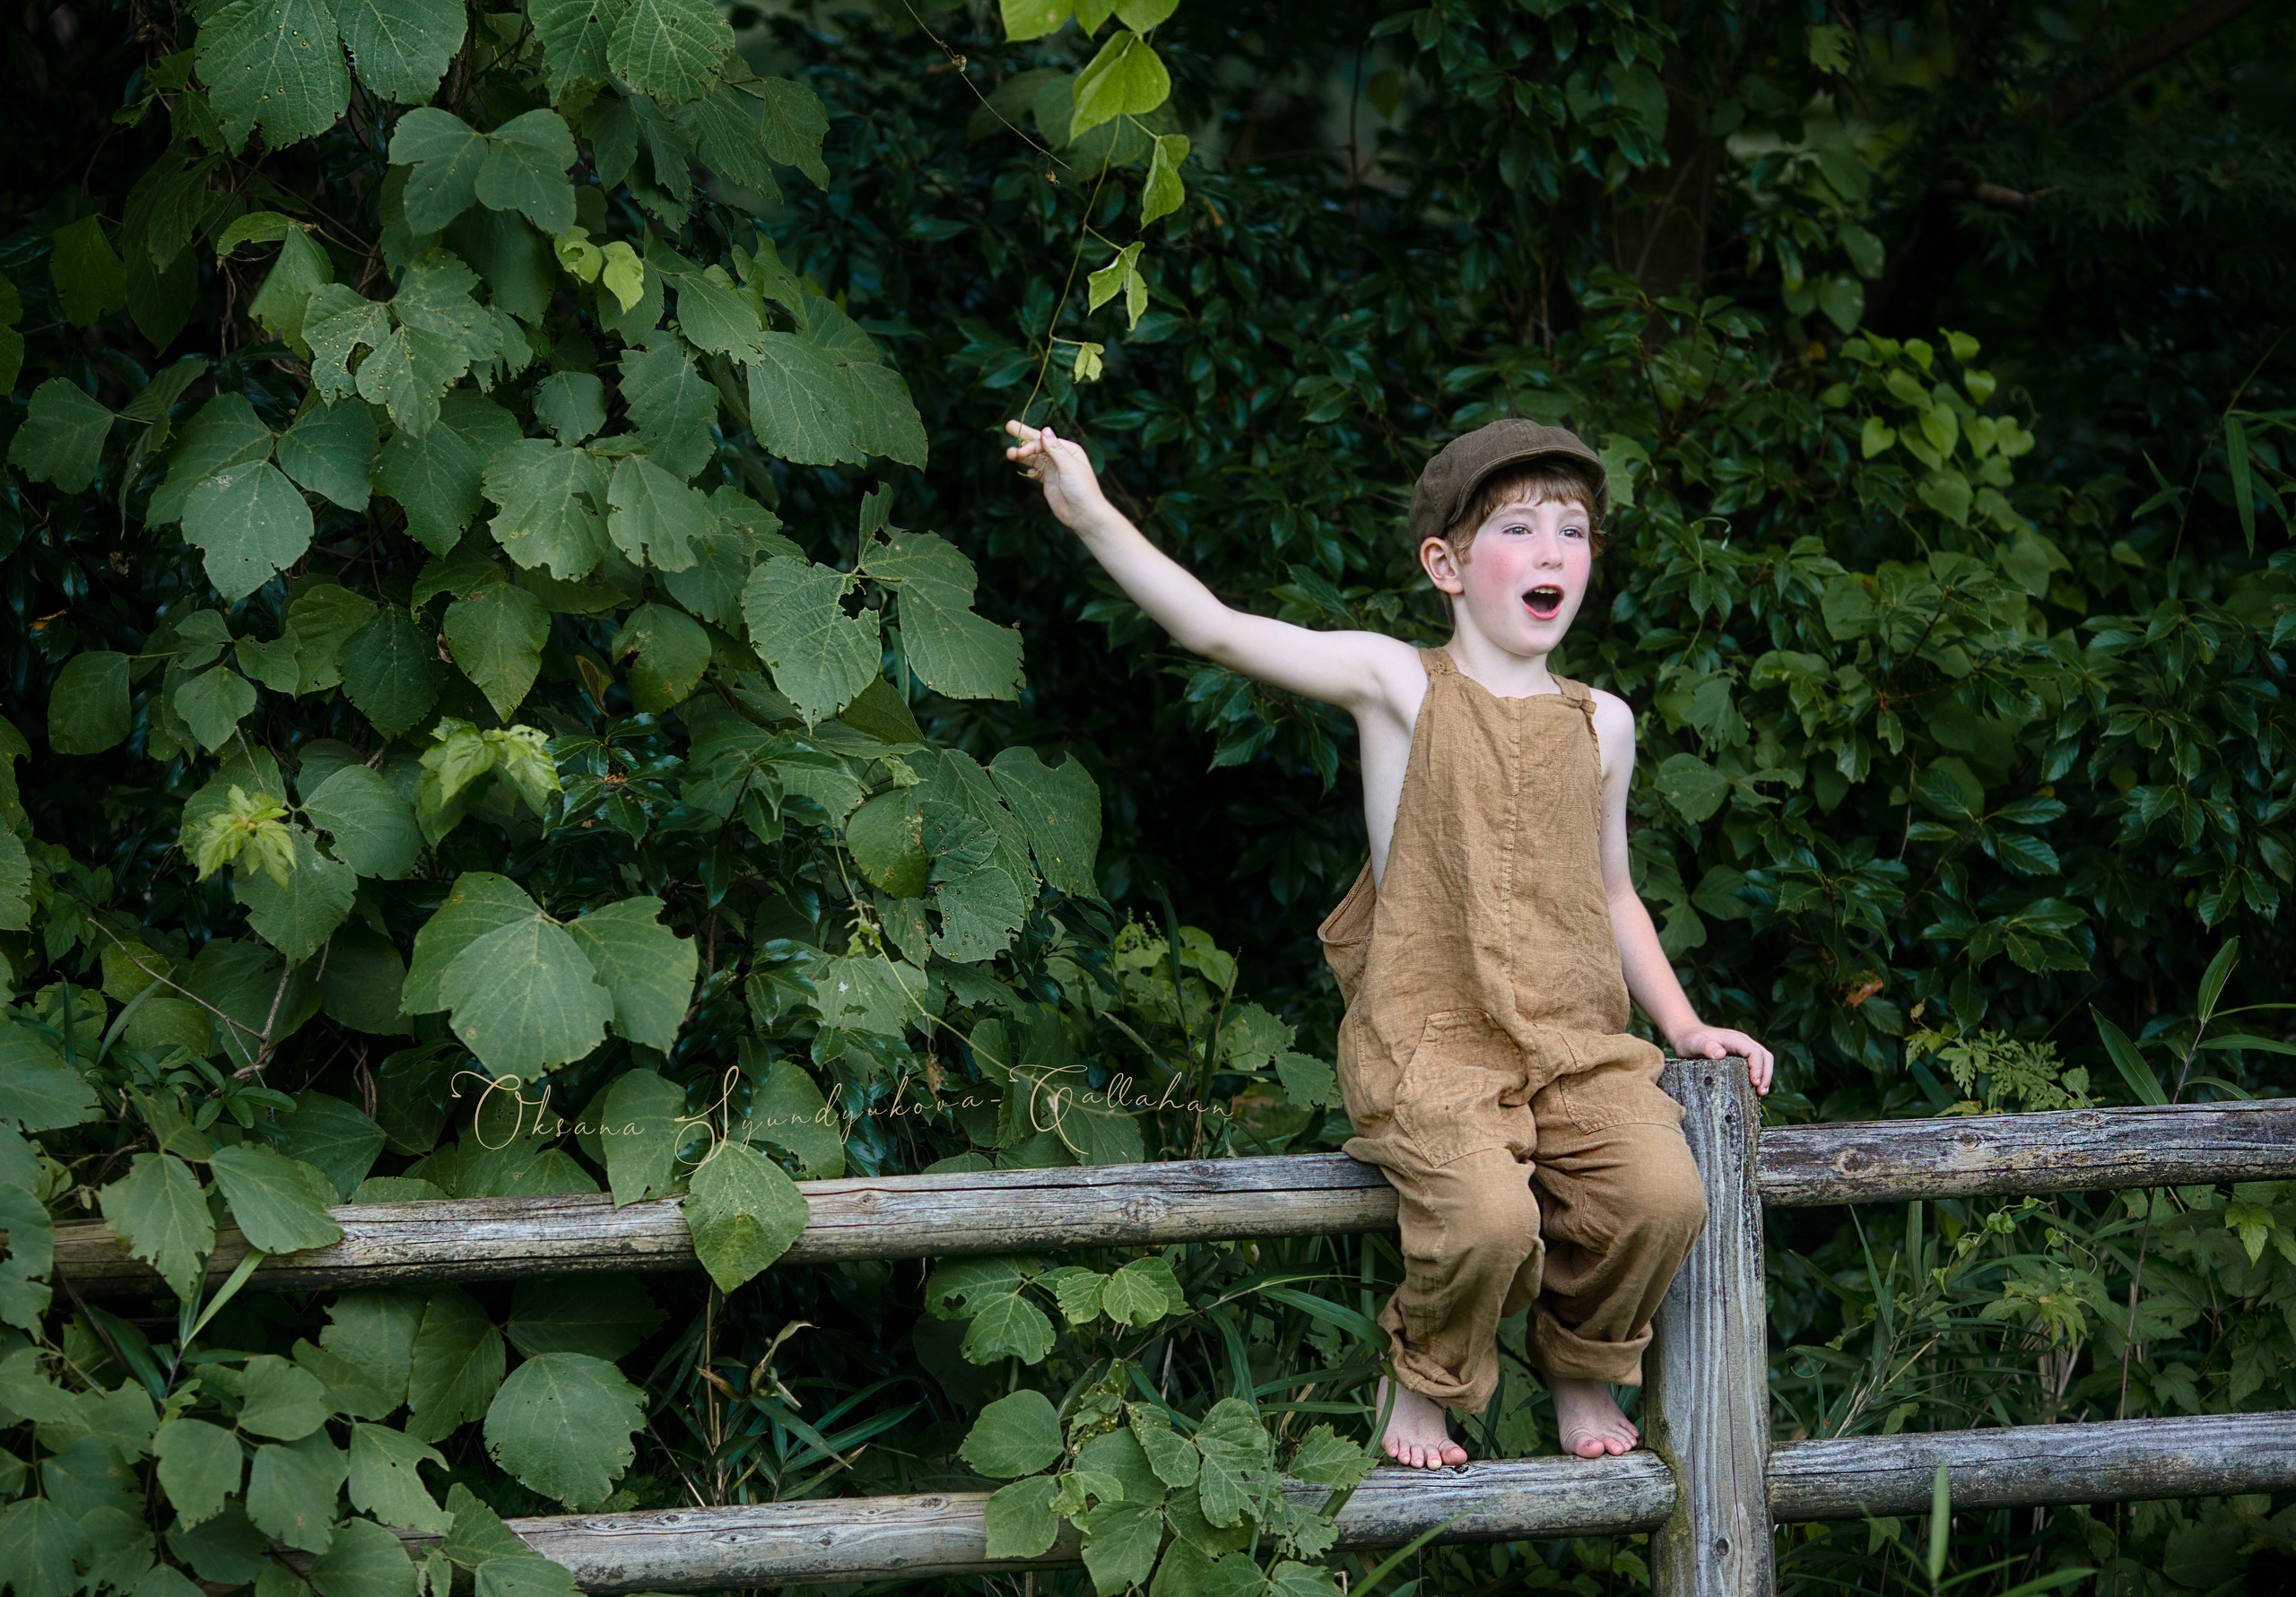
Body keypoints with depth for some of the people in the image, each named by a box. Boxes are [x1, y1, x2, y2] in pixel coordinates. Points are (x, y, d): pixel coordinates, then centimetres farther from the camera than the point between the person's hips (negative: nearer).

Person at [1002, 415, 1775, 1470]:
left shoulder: (1598, 723, 14)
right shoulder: (1395, 684, 1)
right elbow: (1215, 630, -8)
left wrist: (1683, 1024, 16)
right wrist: (1092, 514, -18)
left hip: (1574, 1036, 4)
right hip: (1429, 1037, -4)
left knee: (1663, 1195, -21)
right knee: (1488, 1218, -29)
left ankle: (1584, 1368, 11)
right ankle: (1424, 1382, 5)